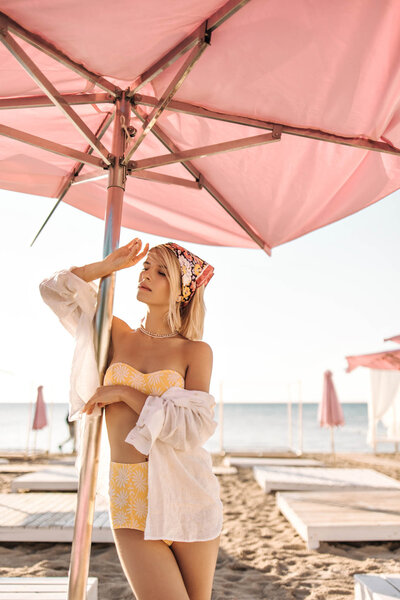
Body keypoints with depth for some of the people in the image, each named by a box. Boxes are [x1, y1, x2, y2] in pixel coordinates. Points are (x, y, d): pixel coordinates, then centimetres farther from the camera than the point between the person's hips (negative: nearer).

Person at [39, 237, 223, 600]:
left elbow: (195, 428, -13)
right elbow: (54, 289, 14)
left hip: (184, 492, 0)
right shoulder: (118, 335, 7)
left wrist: (125, 393, -12)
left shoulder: (196, 352, -2)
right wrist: (109, 265, 7)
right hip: (130, 499, 1)